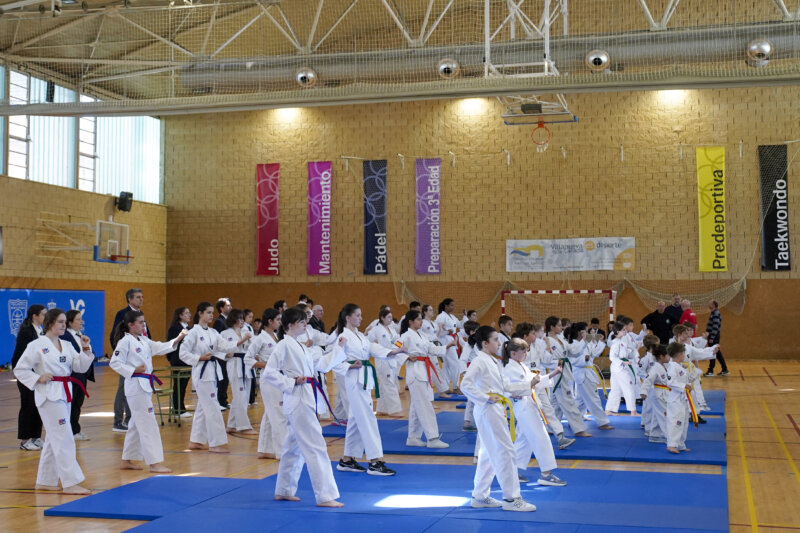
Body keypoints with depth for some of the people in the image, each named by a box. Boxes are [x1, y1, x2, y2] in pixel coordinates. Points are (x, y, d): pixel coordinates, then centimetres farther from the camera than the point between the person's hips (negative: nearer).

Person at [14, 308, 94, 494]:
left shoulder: (67, 346, 11)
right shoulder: (37, 346, -8)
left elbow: (81, 367, 6)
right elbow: (19, 370, -5)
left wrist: (86, 349, -7)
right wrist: (38, 379, -16)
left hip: (64, 393, 8)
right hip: (48, 395, -8)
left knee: (53, 439, 14)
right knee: (64, 438, -11)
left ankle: (45, 481, 23)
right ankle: (70, 483, -10)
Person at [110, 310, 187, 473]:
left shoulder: (144, 340, 14)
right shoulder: (125, 341, -11)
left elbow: (160, 348, 8)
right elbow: (114, 363, -14)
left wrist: (178, 339, -5)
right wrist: (133, 370, -19)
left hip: (145, 385, 10)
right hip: (136, 385, -10)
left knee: (137, 424, 14)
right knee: (148, 424, -10)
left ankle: (127, 461, 23)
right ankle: (154, 463, -8)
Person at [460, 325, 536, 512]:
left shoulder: (492, 361, 14)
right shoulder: (480, 361, -16)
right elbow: (466, 385, -24)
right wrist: (486, 398, -21)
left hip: (495, 411, 10)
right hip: (488, 412, -10)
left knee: (489, 455, 15)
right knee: (506, 453, -6)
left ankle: (480, 497, 24)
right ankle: (511, 498, 1)